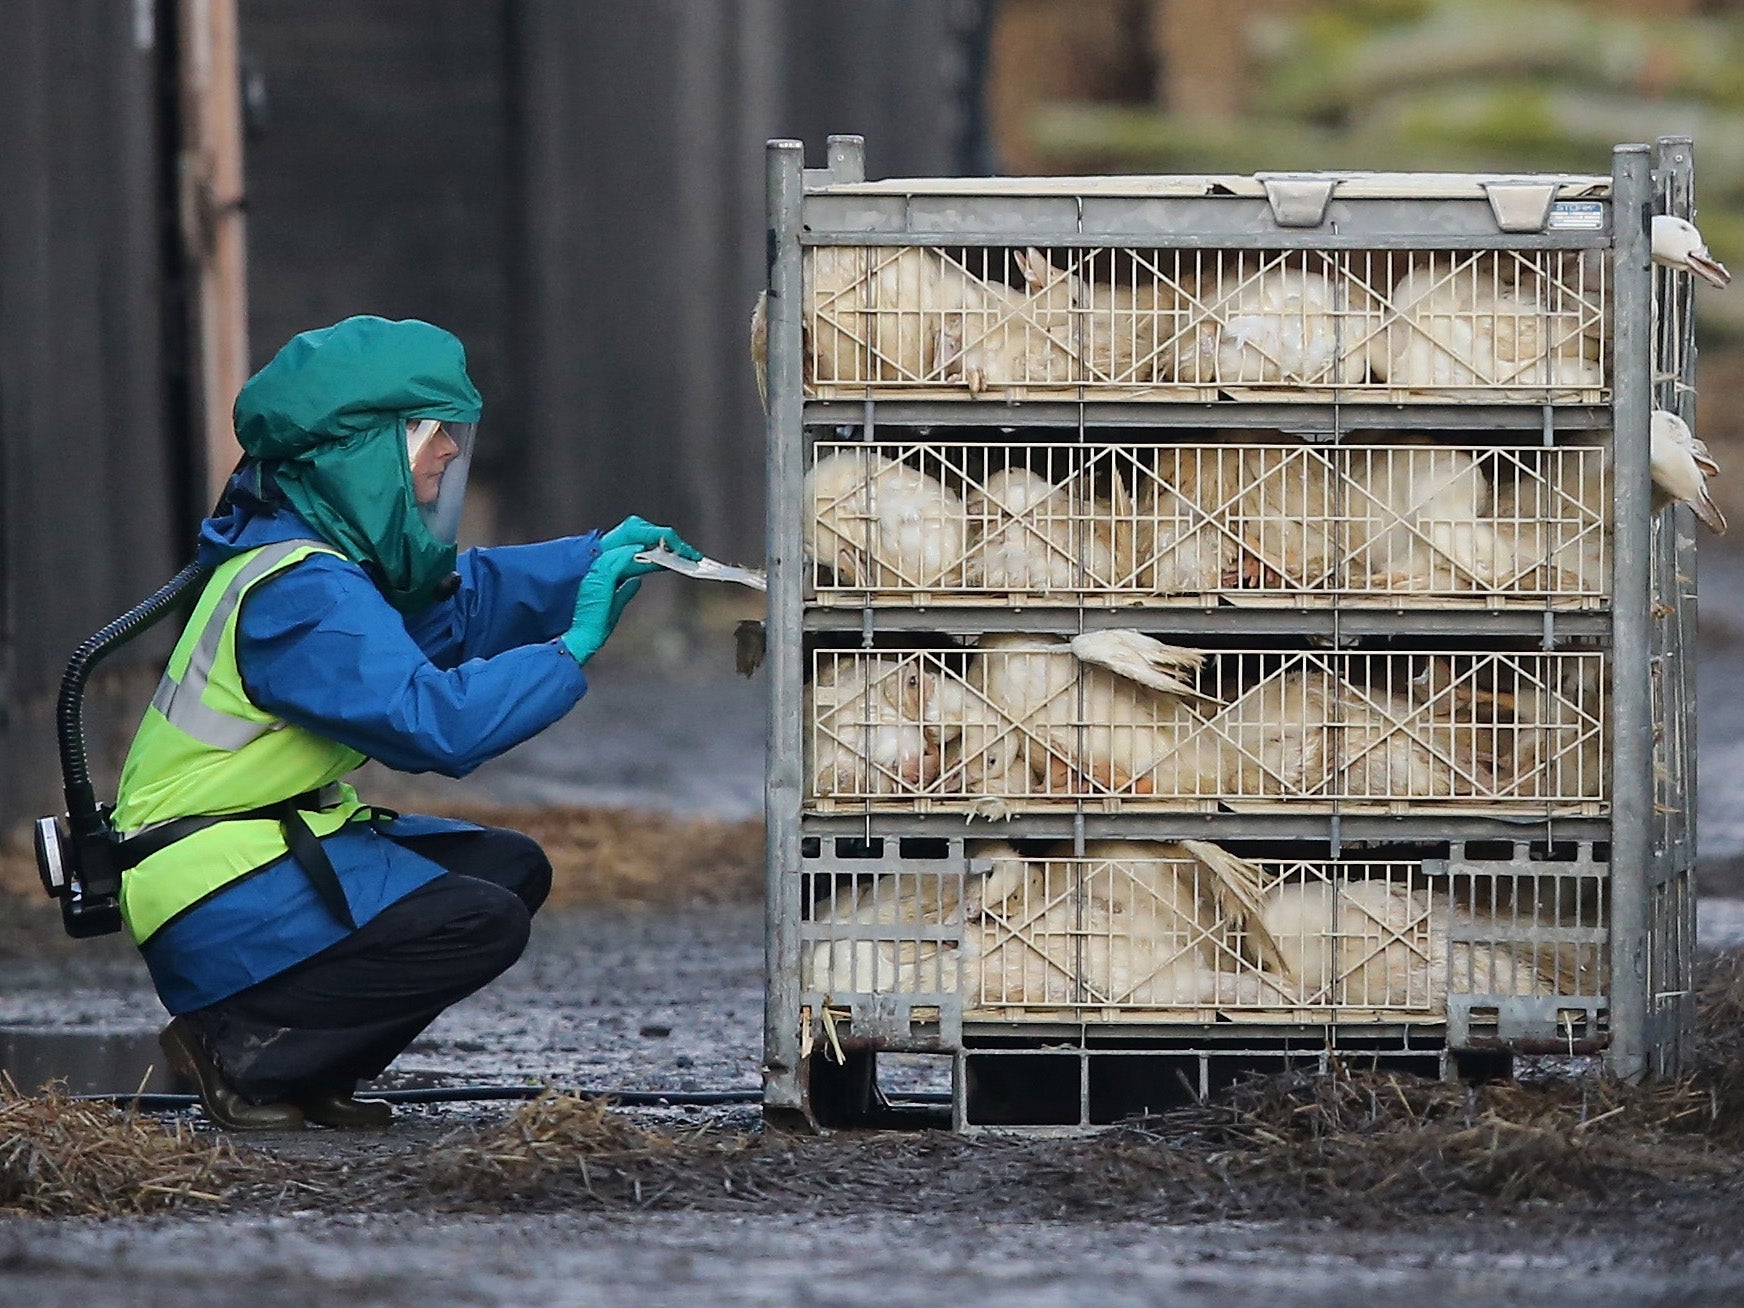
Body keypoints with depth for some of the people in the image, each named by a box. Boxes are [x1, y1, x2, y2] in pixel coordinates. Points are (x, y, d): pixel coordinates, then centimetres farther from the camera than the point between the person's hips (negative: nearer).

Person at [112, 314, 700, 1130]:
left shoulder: (338, 563, 10)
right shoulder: (300, 592, -22)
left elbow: (459, 600, 25)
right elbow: (433, 721, -32)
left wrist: (599, 560, 11)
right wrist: (571, 647, -23)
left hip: (280, 844, 11)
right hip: (217, 908, -11)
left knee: (511, 869, 9)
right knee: (484, 923, -21)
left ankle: (307, 1073, 6)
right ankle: (243, 1054, -11)